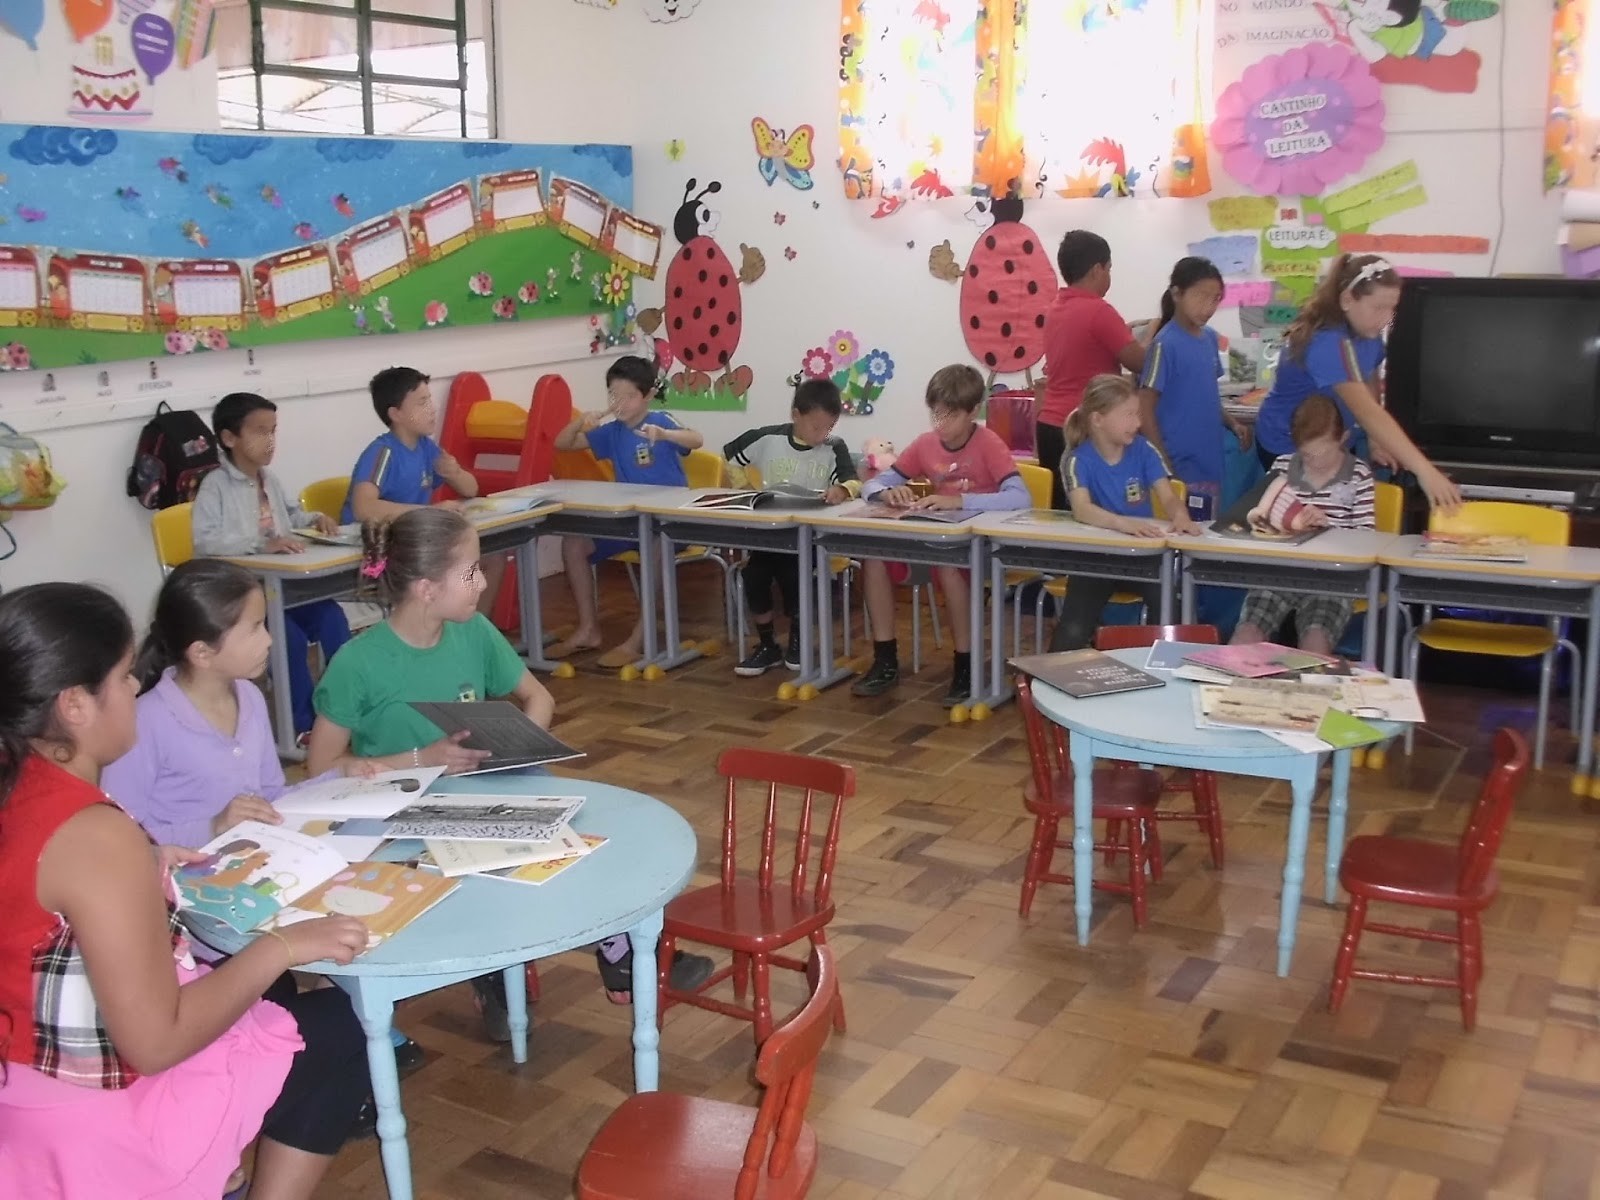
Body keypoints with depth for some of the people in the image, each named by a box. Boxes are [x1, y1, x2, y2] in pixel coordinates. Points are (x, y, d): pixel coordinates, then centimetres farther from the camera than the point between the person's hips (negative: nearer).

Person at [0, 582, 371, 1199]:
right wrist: (280, 947, -18)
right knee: (335, 1030, 9)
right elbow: (156, 1044, -26)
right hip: (93, 1120, -8)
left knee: (271, 991, 24)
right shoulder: (94, 835, -29)